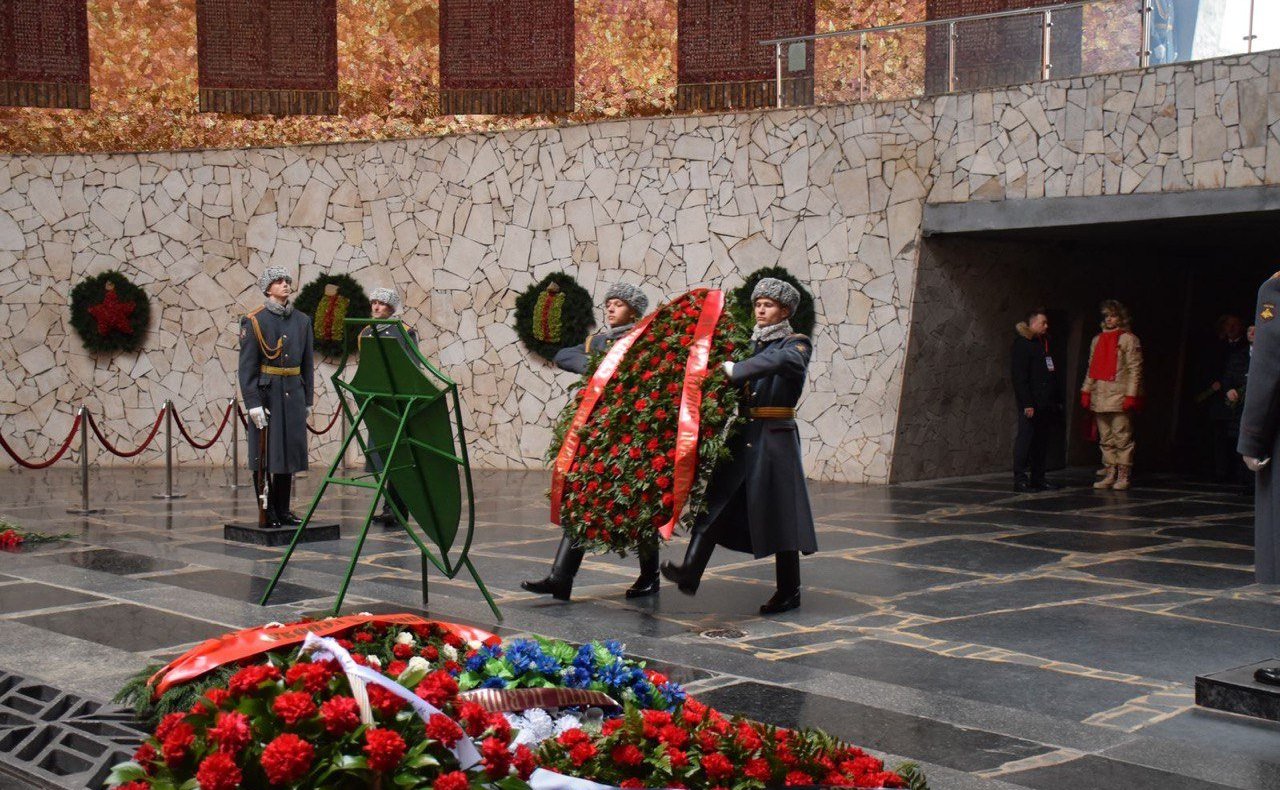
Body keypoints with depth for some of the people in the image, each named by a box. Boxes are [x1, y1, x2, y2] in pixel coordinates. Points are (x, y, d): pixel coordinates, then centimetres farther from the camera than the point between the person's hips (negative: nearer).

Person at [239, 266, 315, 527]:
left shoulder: (302, 321, 10)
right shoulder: (254, 321, -5)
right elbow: (247, 366, -9)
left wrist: (308, 400, 11)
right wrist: (253, 403, -15)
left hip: (293, 393, 5)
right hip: (266, 394, -5)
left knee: (289, 452, 7)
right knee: (263, 455, 1)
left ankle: (283, 510, 17)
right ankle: (267, 513, 8)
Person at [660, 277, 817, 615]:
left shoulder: (797, 343, -3)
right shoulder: (751, 345, 17)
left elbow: (786, 360, -27)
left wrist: (735, 370, -28)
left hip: (775, 439, -6)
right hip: (742, 437, 6)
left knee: (778, 512, 0)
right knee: (715, 501, -7)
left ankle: (789, 591, 12)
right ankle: (691, 573, -15)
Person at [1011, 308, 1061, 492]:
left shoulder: (1044, 344, 20)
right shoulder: (1022, 344, -7)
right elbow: (1019, 377, -14)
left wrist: (1057, 400, 15)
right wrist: (1027, 404, -20)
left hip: (1046, 405, 8)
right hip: (1031, 404, -8)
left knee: (1042, 442, 10)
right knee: (1026, 440, -7)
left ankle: (1038, 479, 15)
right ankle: (1020, 480, -5)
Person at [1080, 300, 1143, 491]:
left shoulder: (1129, 339, -1)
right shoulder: (1097, 340, 18)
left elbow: (1135, 369, -7)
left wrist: (1131, 395, -14)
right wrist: (1086, 390, 12)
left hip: (1119, 397, -6)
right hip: (1100, 397, 6)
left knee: (1122, 437, -6)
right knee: (1105, 439, 8)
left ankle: (1124, 475, -2)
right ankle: (1110, 474, 12)